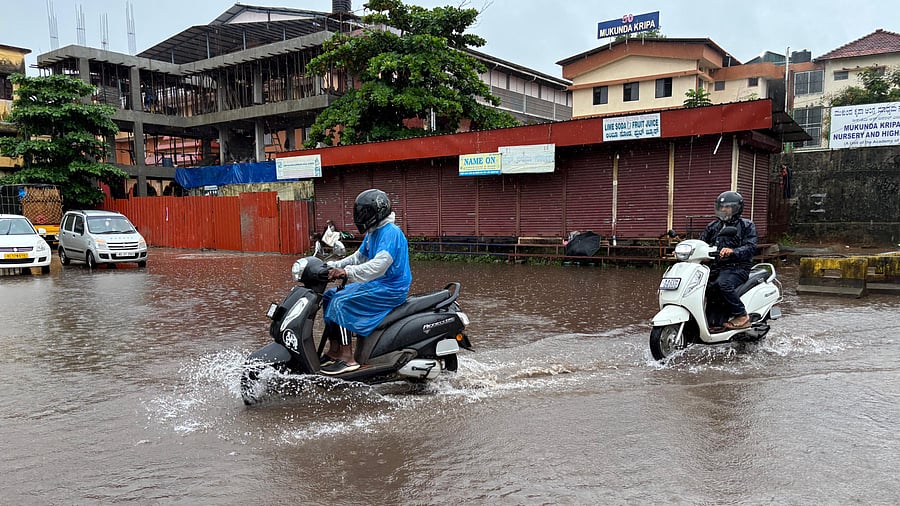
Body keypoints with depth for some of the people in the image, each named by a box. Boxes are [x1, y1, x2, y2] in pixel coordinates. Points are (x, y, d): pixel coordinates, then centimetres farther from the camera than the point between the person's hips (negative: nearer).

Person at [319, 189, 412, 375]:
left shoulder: (391, 233, -19)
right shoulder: (372, 233, 13)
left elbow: (378, 265, -32)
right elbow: (358, 257, 18)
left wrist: (347, 272, -39)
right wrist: (333, 266, 4)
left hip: (390, 288, -11)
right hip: (376, 284, 11)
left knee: (341, 302, -21)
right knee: (330, 296, 7)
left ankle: (347, 358, -18)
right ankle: (334, 351, 7)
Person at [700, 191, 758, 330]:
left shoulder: (746, 225, 4)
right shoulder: (713, 226, 19)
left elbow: (750, 248, -10)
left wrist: (732, 251, -30)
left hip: (738, 267, -6)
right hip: (717, 267, 6)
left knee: (723, 283, -35)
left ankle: (741, 316, -21)